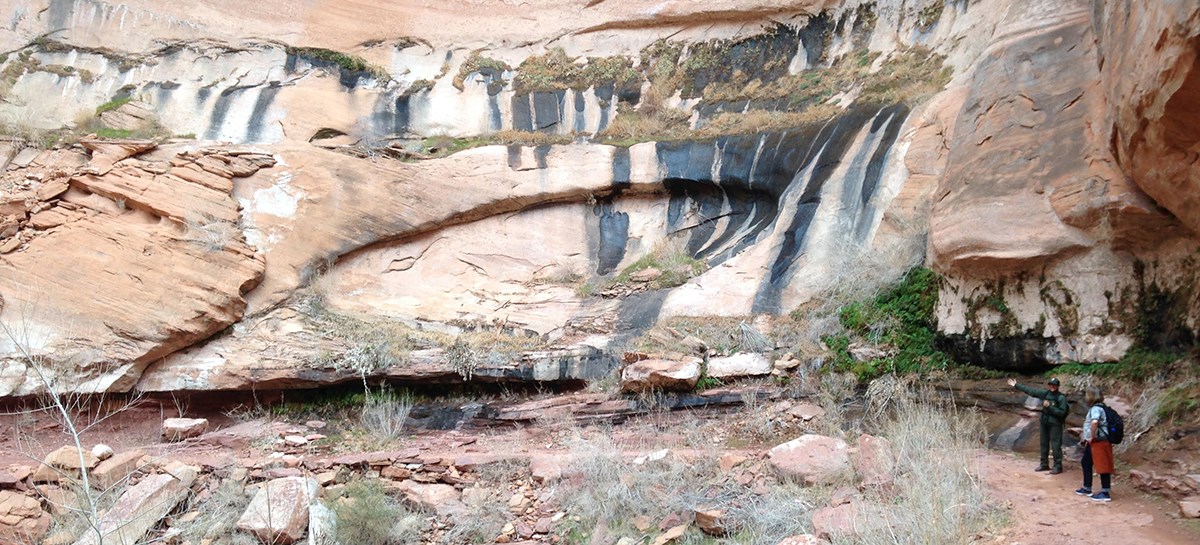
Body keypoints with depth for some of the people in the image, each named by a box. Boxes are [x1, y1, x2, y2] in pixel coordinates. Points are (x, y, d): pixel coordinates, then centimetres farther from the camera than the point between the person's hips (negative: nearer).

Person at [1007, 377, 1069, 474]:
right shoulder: (1045, 393, 5)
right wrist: (1016, 385, 9)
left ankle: (1058, 466, 4)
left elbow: (1062, 412, -16)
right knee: (1044, 444, 14)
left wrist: (1049, 407, -22)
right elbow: (1030, 390, 9)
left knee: (1055, 445, -4)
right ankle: (1044, 464, 25)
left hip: (1055, 424, -6)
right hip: (1044, 422, 6)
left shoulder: (1061, 397, -11)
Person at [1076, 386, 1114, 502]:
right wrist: (1086, 437, 22)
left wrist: (1092, 437, -25)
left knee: (1102, 466, -3)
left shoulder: (1096, 409, -18)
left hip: (1099, 442, -11)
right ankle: (1087, 489, 29)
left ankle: (1105, 493, 3)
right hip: (1093, 443, 11)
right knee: (1086, 463, 19)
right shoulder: (1097, 408, 13)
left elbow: (1094, 422, -37)